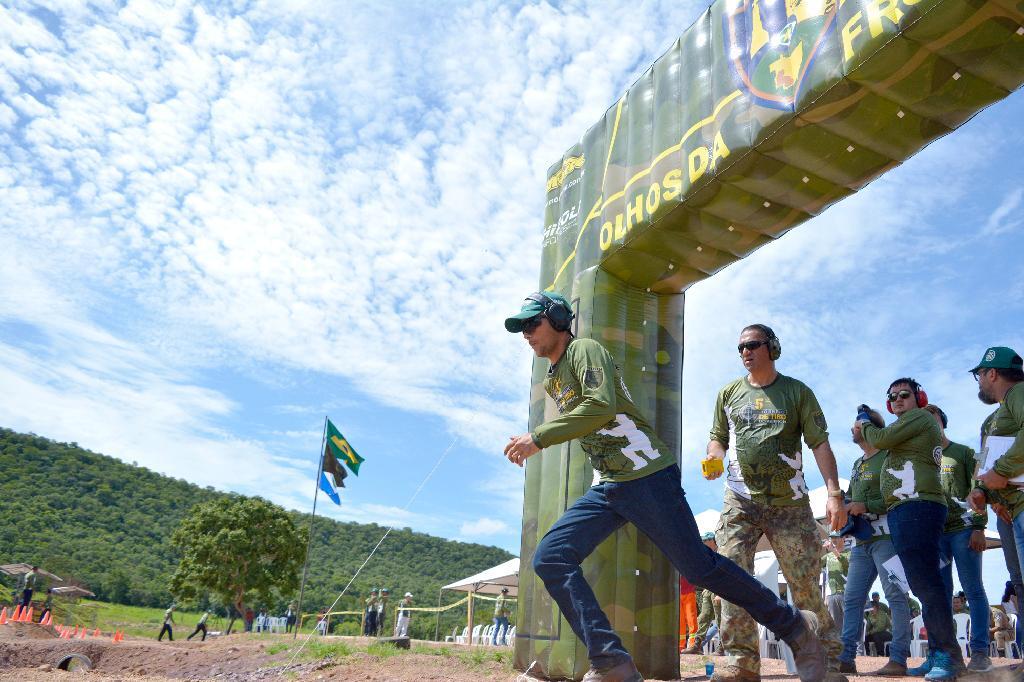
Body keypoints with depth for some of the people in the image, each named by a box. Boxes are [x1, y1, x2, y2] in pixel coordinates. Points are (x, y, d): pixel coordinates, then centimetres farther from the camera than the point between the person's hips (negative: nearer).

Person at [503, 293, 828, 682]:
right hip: (607, 488, 8)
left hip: (647, 475, -8)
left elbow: (601, 407, -23)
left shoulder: (584, 350, -6)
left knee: (699, 568, -5)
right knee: (550, 559, -8)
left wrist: (538, 438, -21)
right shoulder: (552, 382, 21)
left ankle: (795, 627, 17)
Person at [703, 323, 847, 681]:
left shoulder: (798, 392, 6)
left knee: (805, 585, 2)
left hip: (789, 503, -1)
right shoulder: (729, 393, 13)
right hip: (740, 501, 2)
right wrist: (713, 458, -5)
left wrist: (834, 493, -10)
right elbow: (718, 438, 19)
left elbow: (820, 444, 1)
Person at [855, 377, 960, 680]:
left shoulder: (920, 417, 1)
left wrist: (864, 423, 12)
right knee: (923, 585, 8)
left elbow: (880, 440, -7)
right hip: (902, 512, 10)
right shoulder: (907, 431, 29)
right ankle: (938, 654, 11)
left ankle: (948, 654, -12)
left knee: (925, 581, -14)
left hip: (918, 507, -10)